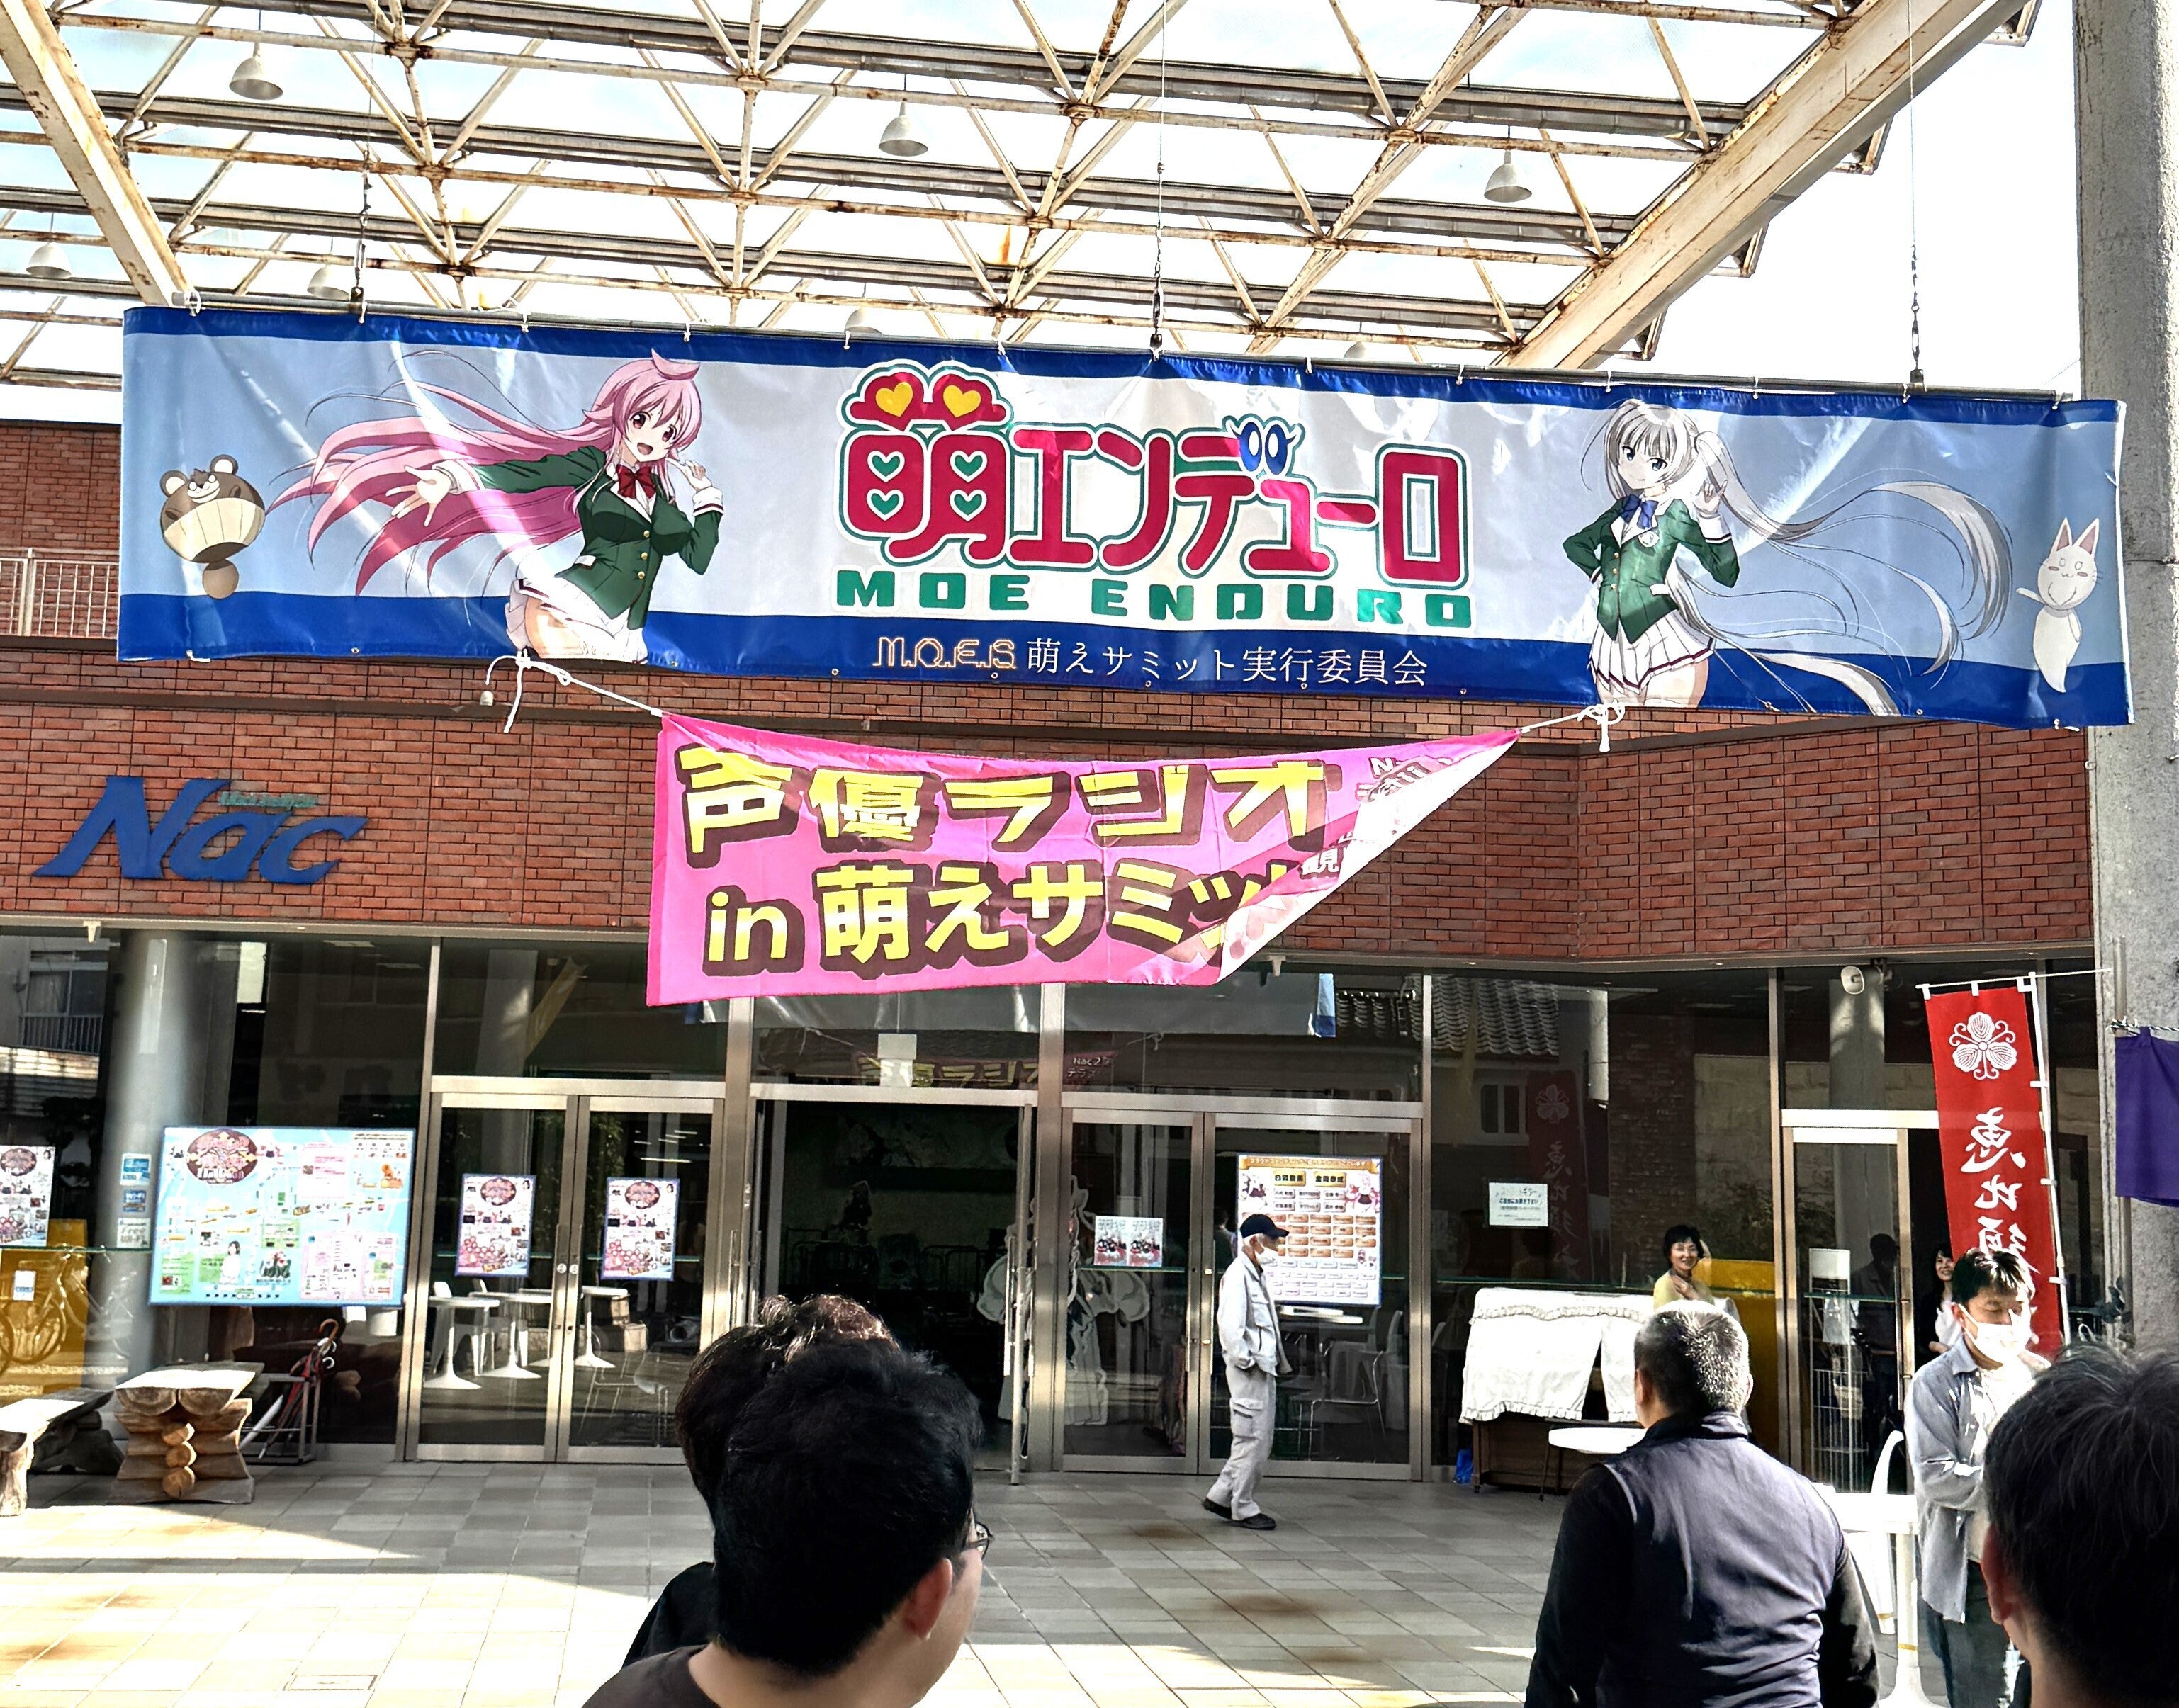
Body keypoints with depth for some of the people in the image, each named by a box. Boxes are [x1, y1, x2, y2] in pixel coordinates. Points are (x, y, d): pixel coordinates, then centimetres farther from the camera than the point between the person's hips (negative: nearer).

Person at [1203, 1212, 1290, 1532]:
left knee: (1259, 1439, 12)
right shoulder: (1238, 1275, -12)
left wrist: (1275, 1362, 15)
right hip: (1249, 1372, -10)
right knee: (1252, 1439, -5)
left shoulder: (1257, 1276, 19)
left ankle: (1221, 1496, 20)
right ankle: (1243, 1508, 4)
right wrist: (1245, 1360, -17)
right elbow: (1230, 1325, -21)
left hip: (1264, 1369, 10)